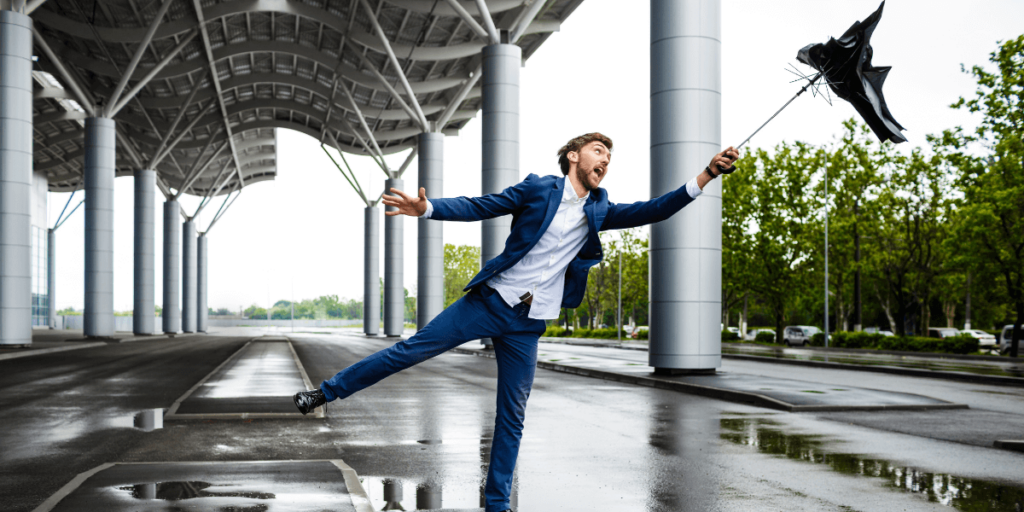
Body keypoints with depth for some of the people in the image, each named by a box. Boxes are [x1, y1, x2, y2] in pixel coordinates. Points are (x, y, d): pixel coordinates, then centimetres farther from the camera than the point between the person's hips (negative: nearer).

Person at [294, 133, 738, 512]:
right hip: (490, 302, -3)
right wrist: (426, 208, -22)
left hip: (528, 324, 3)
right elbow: (477, 207, -6)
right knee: (412, 348, -6)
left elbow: (651, 211, 1)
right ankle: (326, 392, 9)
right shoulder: (538, 189, -2)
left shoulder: (598, 210, 9)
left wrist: (706, 175, -10)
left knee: (512, 417, 6)